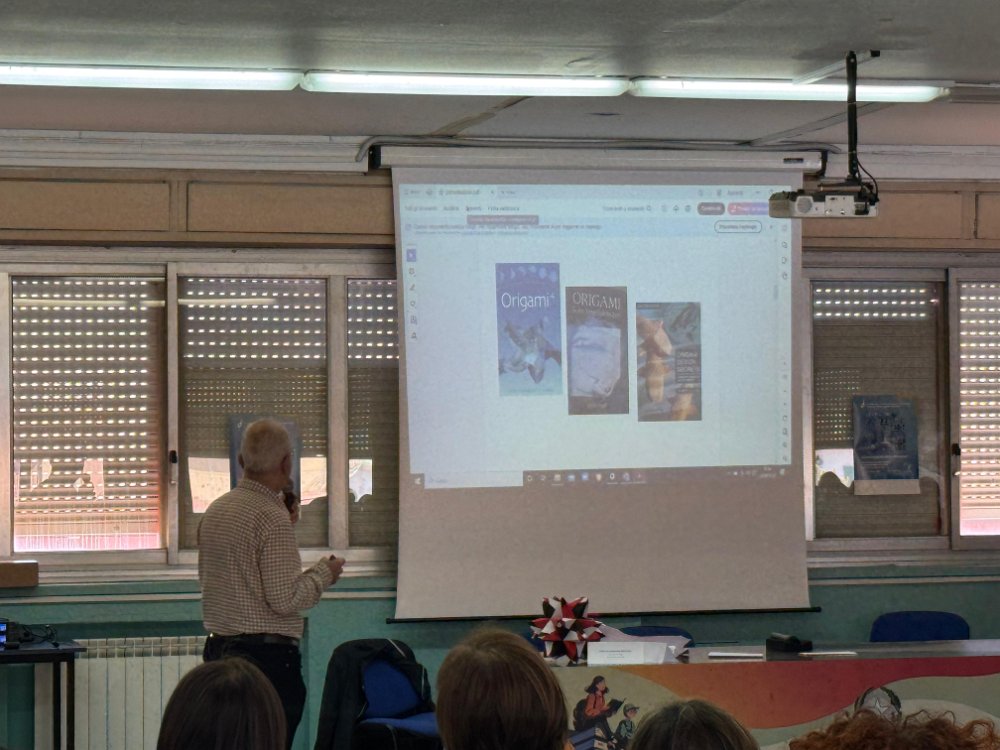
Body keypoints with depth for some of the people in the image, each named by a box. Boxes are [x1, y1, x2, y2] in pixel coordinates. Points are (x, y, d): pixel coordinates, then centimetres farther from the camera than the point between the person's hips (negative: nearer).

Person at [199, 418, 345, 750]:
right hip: (268, 655, -8)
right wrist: (324, 573, 0)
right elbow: (285, 599, -18)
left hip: (218, 648, 8)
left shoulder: (215, 510, 10)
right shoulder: (272, 517, -15)